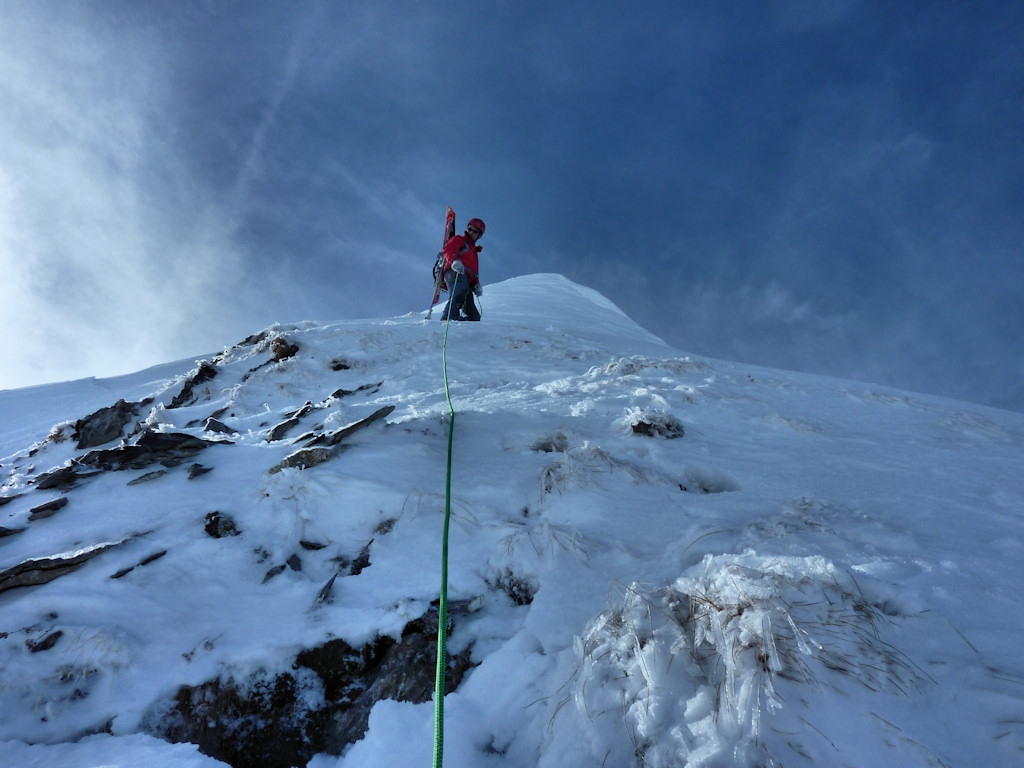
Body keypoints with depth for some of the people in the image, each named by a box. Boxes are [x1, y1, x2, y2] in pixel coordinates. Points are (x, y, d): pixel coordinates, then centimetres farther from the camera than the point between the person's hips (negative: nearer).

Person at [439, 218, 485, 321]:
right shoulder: (458, 239, 23)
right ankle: (450, 316, -56)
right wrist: (454, 260, -25)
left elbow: (475, 273, 36)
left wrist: (476, 285, 13)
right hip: (456, 273, -8)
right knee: (460, 291, -42)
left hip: (467, 280, 8)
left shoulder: (474, 251, 43)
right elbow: (448, 250, -1)